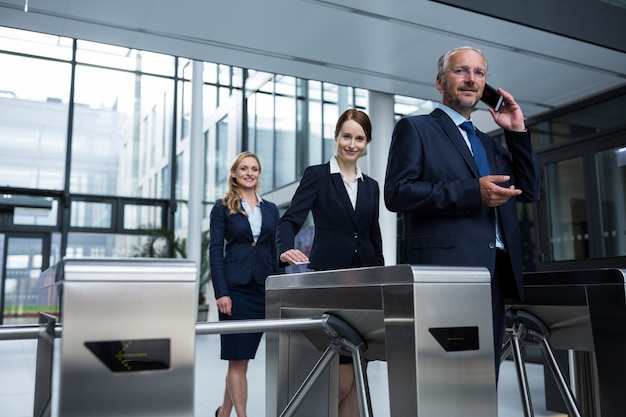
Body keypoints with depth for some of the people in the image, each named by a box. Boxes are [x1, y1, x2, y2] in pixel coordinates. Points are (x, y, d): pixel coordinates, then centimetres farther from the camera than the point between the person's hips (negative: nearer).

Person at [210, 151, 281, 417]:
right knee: (238, 358, -3)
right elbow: (215, 251, -5)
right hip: (235, 287, -4)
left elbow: (275, 252, 13)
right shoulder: (223, 207, 1)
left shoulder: (270, 209, 13)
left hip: (264, 288, 4)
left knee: (244, 355, 12)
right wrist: (221, 292, -13)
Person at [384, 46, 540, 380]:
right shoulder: (415, 128, 4)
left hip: (495, 273, 7)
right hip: (447, 268, -7)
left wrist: (517, 132, 12)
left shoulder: (488, 143, 25)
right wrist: (472, 192, -16)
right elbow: (397, 193, -9)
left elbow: (529, 191, 20)